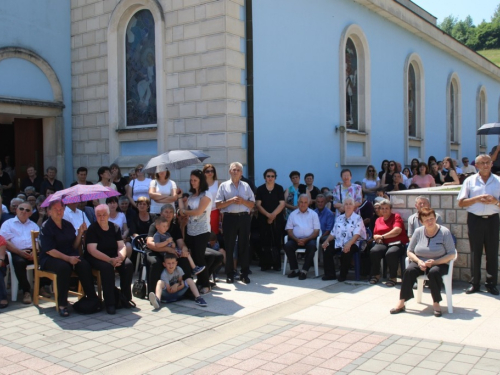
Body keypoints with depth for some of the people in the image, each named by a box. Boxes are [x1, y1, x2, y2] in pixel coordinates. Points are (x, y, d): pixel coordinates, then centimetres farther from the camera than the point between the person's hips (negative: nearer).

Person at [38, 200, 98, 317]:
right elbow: (49, 250, -14)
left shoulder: (68, 225, 13)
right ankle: (62, 305, -29)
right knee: (64, 267, -37)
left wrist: (80, 233, -4)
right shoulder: (46, 227, -4)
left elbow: (74, 246, 10)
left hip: (70, 255, 5)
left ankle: (92, 298, -24)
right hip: (50, 259, -4)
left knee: (84, 265, -26)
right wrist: (68, 258, -24)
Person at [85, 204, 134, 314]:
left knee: (128, 265, -24)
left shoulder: (115, 227, 7)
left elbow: (122, 246, 1)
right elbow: (92, 250, -18)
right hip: (96, 258, -4)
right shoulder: (92, 229, -7)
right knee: (107, 267, -36)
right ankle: (109, 303, -30)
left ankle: (126, 298, -11)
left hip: (114, 256, 4)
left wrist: (120, 257, -23)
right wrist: (110, 260, -29)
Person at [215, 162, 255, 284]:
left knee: (244, 246, 6)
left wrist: (243, 201, -7)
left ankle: (245, 274, 14)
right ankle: (230, 274, 12)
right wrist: (231, 201, -12)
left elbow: (252, 204, 11)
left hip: (244, 218, 2)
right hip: (230, 218, -2)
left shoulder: (246, 186, 13)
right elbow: (218, 205, -1)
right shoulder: (224, 186, 6)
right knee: (229, 247, 3)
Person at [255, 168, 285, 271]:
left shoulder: (279, 188, 4)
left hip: (277, 219, 0)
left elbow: (282, 204, -2)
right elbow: (258, 204, -1)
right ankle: (265, 264, 6)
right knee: (265, 242, -1)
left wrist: (273, 215, -12)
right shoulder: (260, 189, 4)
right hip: (263, 219, 0)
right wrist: (268, 215, -12)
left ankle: (277, 264, 5)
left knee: (277, 242, -2)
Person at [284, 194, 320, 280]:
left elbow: (316, 231, 4)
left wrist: (306, 239, -12)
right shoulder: (293, 214, 16)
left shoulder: (313, 214, 12)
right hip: (296, 239, 2)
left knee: (312, 246, -34)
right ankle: (294, 269, -16)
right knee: (287, 245, -28)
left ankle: (304, 271, -26)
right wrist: (296, 240, -11)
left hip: (309, 239, -1)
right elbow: (289, 230, 8)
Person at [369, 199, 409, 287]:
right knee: (374, 251, -30)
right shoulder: (378, 220, 21)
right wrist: (377, 238, -4)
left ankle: (393, 278, -20)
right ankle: (376, 275, -13)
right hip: (383, 244, 4)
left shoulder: (396, 217, 6)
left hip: (397, 243, -4)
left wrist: (382, 236, -10)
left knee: (391, 253, -38)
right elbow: (375, 235, 22)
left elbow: (397, 230, -11)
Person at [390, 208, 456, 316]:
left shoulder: (444, 232, -5)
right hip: (420, 263, 2)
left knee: (434, 272, -36)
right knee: (409, 270, -28)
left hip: (438, 264, -2)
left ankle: (436, 303, -21)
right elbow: (409, 251, 8)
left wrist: (434, 262, -19)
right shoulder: (418, 232, 3)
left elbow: (452, 254, -7)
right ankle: (401, 303, -27)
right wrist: (418, 261, -13)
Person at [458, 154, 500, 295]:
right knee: (475, 253, 5)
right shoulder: (469, 181, 5)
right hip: (475, 219, -1)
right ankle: (474, 283, 11)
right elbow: (461, 203, 1)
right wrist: (477, 199, -13)